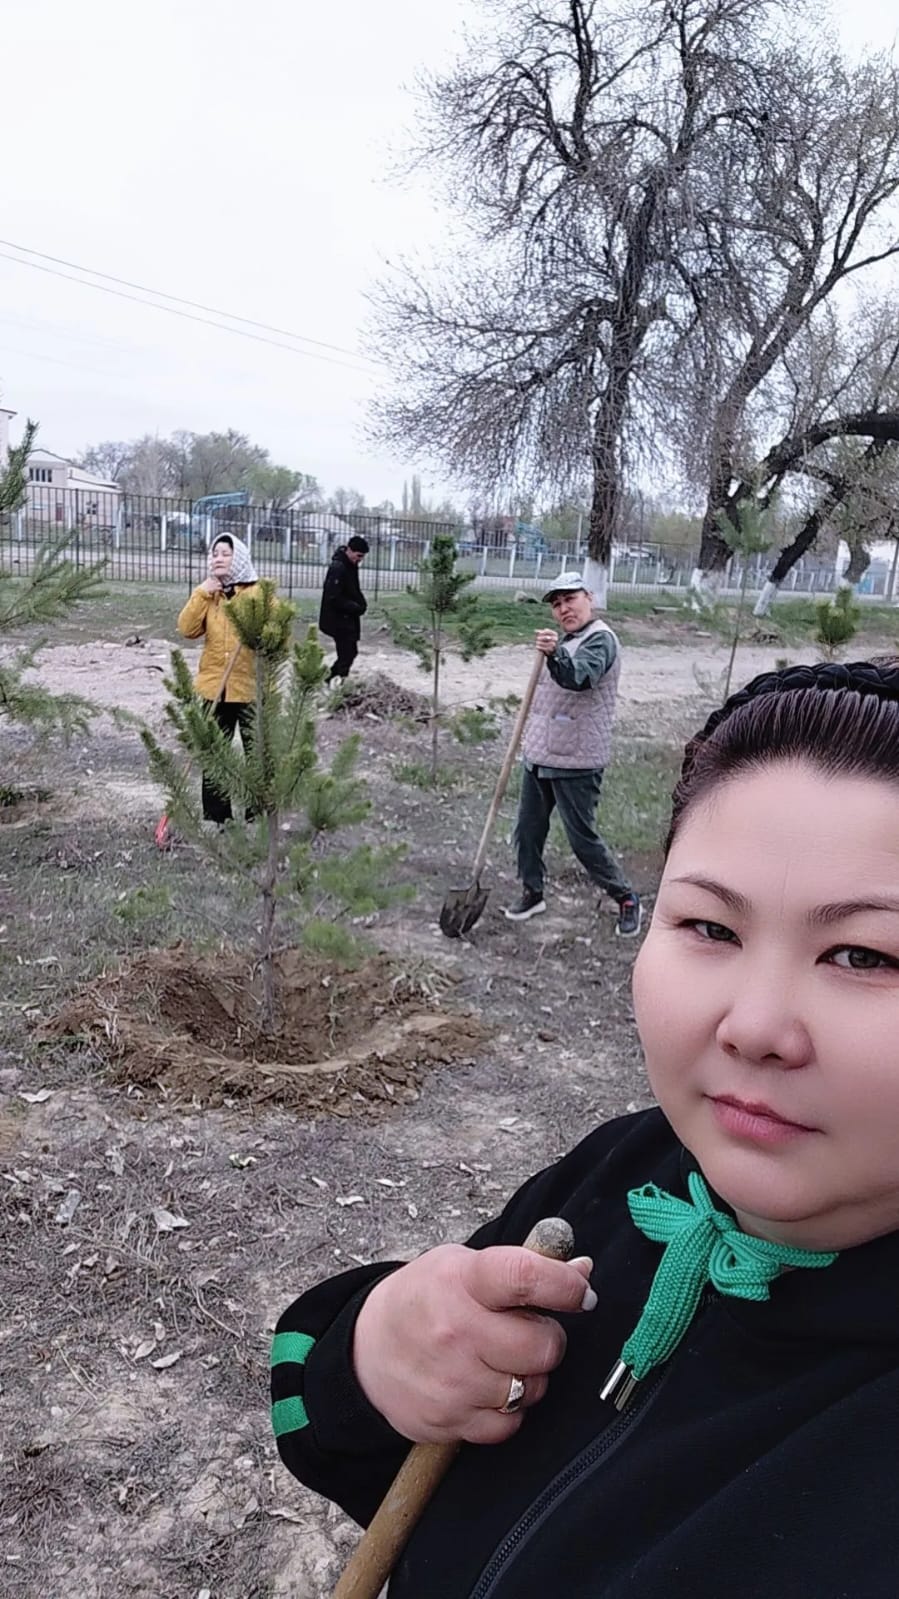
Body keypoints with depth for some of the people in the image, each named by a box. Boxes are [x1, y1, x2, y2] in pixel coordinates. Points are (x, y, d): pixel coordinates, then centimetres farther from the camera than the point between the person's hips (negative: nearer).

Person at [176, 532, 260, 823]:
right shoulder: (208, 594, 8)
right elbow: (187, 629, -5)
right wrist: (202, 593, -10)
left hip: (251, 688, -4)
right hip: (216, 687, 4)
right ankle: (215, 818, 19)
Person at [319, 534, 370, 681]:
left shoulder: (351, 566, 9)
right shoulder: (338, 568, -21)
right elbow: (334, 598, -25)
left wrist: (361, 603, 0)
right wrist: (356, 607, -19)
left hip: (348, 619, 10)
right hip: (339, 620, -10)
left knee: (350, 652, 15)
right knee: (347, 655, -7)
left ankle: (330, 681, 26)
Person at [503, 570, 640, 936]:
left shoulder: (600, 639, -13)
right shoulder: (563, 642, 16)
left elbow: (580, 677, -34)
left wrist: (555, 655, -52)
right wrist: (528, 735, 25)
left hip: (576, 762, -8)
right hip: (538, 755, 9)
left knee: (583, 838, -3)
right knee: (528, 830, 13)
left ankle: (627, 900, 12)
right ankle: (532, 893, 30)